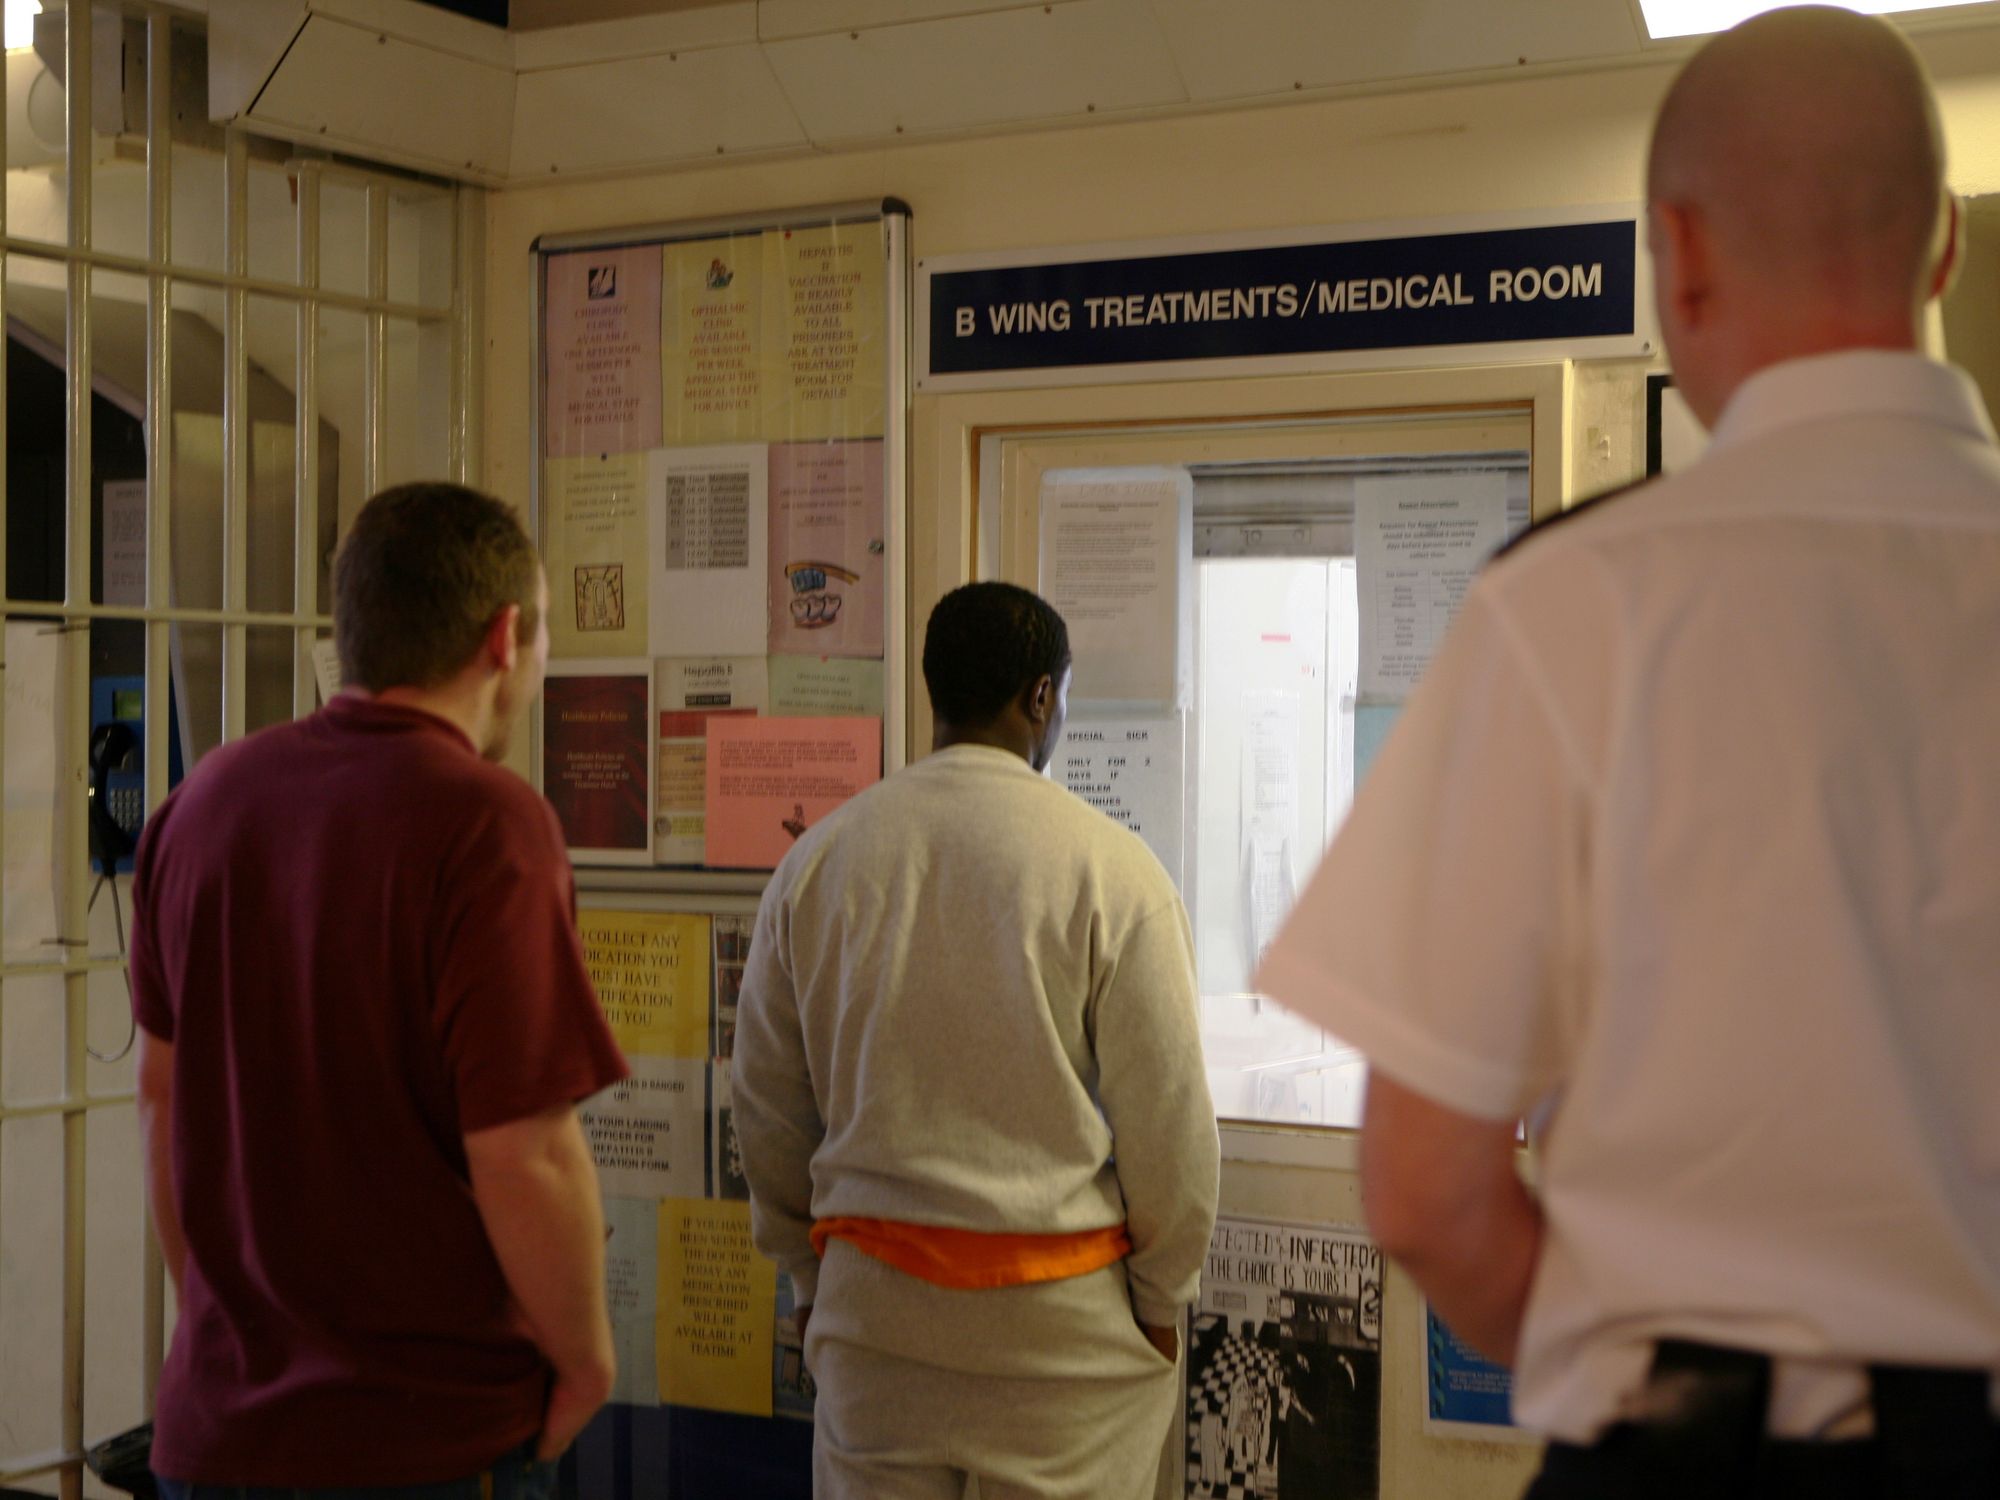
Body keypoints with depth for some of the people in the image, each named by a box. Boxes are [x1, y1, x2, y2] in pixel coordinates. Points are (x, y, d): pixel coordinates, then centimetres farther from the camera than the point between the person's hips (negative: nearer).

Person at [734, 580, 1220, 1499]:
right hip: (1065, 1317, -3)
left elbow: (766, 1107, 8)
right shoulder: (1110, 868, -10)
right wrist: (1163, 1299, 7)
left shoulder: (819, 857, 1)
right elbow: (1167, 1119, -7)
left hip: (871, 1292, 3)